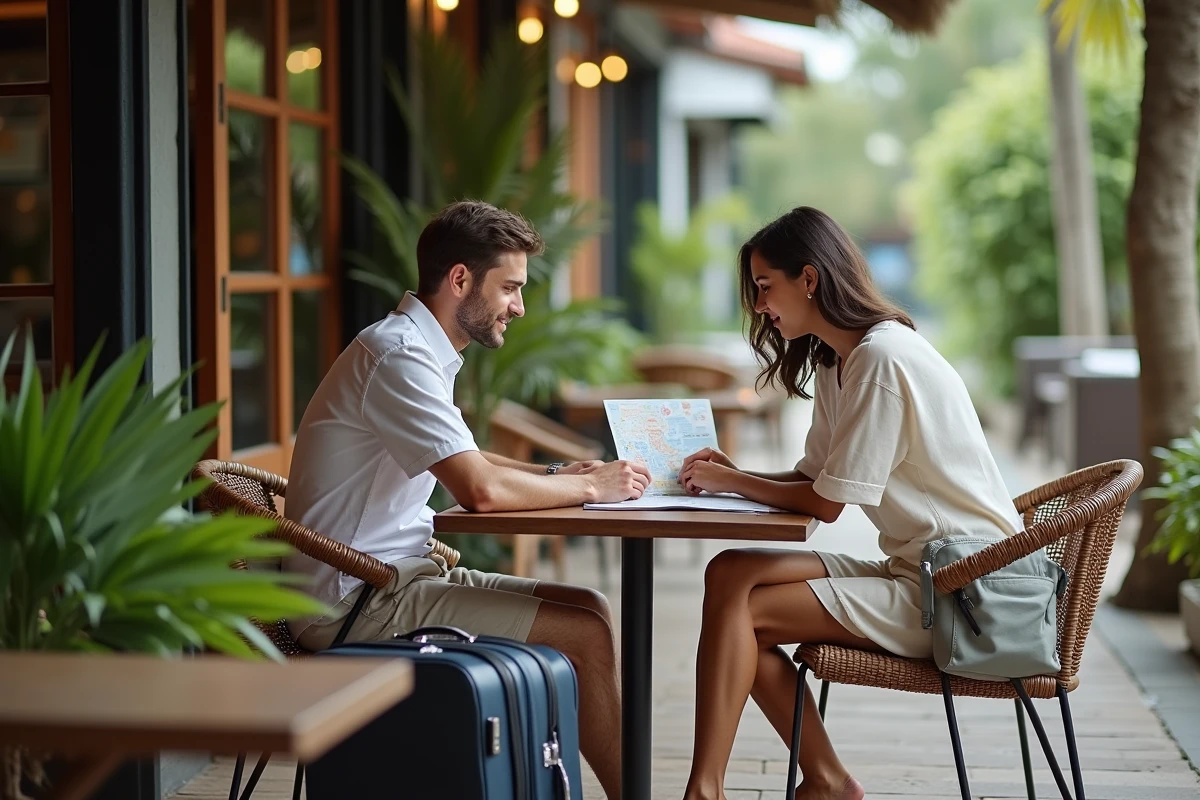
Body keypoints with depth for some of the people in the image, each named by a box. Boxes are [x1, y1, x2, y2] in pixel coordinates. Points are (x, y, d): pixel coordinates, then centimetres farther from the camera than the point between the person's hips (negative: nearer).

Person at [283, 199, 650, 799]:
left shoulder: (420, 350, 13)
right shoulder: (399, 356, -19)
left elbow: (463, 460, 27)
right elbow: (481, 490, -27)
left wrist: (557, 474, 10)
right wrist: (589, 487, -11)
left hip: (400, 571, 10)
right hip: (357, 598, -10)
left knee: (588, 610, 5)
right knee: (584, 631, -13)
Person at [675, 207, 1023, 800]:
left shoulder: (883, 358, -17)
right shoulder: (834, 363, 15)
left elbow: (827, 503, -16)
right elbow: (811, 477, 16)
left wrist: (732, 483, -4)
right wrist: (733, 476, 0)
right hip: (913, 570, 10)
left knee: (741, 609, -15)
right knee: (729, 573, -3)